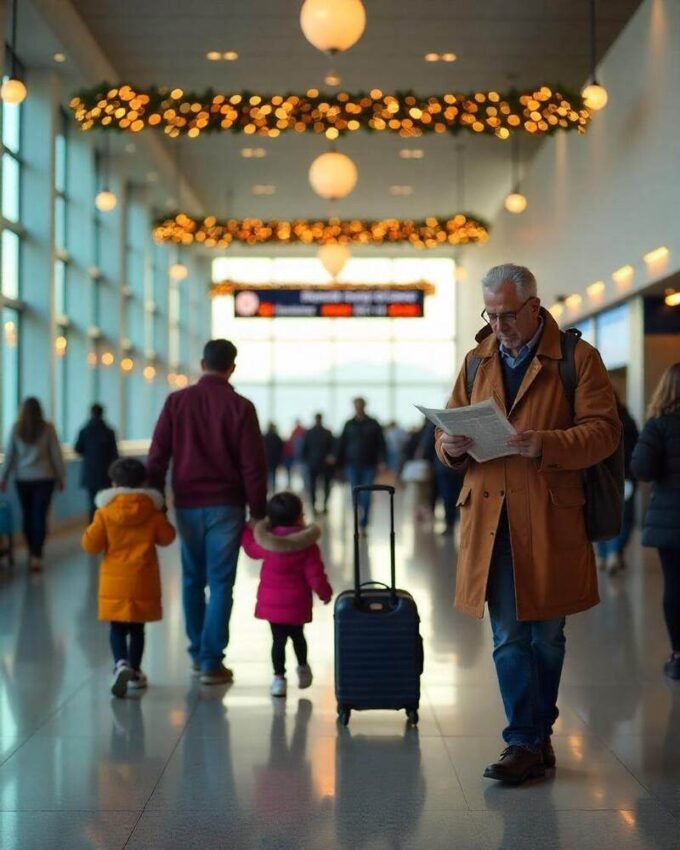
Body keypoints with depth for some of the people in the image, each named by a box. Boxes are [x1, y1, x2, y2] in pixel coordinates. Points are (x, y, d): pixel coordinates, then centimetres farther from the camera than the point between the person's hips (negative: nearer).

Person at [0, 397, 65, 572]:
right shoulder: (47, 428, -6)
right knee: (40, 516, -2)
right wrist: (61, 477, 7)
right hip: (44, 478, -1)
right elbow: (56, 454, -3)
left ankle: (32, 552, 24)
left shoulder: (16, 429, -3)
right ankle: (36, 556, -12)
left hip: (23, 478, 2)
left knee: (27, 515, 14)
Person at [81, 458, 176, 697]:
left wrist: (92, 529, 13)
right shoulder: (152, 511, -4)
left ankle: (121, 664, -18)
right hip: (143, 581, 1)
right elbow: (166, 538, 8)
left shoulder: (105, 512, -7)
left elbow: (91, 545, -5)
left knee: (117, 628, 5)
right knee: (137, 628, 13)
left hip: (115, 582, -1)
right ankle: (135, 672, 19)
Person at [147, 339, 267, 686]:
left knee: (192, 579, 15)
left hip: (187, 503, 3)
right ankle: (211, 662, -1)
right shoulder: (240, 407, -5)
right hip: (226, 505, -3)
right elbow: (253, 465, -6)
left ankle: (196, 653, 22)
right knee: (220, 583, 1)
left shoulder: (177, 401, 2)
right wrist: (258, 511, 0)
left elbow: (157, 456, 2)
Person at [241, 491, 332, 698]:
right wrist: (325, 593, 3)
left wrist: (247, 530, 31)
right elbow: (315, 575, -12)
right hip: (297, 603, -1)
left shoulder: (265, 542, -6)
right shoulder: (308, 545, -13)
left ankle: (279, 677, -4)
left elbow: (251, 548, 16)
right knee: (297, 635, 21)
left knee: (278, 638, 4)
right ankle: (303, 668, 38)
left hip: (271, 601, 1)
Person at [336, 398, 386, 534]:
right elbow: (341, 444, 7)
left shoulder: (373, 424, 4)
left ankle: (363, 525, 2)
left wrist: (381, 461, -7)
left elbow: (380, 444, 4)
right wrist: (339, 463, -1)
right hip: (352, 465, 1)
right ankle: (357, 524, 11)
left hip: (369, 466, -1)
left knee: (366, 496, -4)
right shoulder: (349, 425, 6)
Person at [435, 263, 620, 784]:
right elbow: (450, 430, 16)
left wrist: (546, 444, -24)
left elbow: (604, 431, -8)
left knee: (547, 635, 9)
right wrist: (451, 446, -8)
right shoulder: (477, 360, 13)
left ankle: (538, 738, 22)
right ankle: (527, 742, 8)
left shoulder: (576, 357, -1)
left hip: (551, 519, -3)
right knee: (509, 637, 2)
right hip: (491, 520, 3)